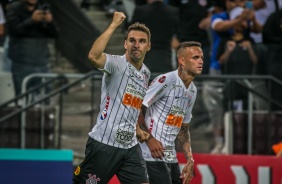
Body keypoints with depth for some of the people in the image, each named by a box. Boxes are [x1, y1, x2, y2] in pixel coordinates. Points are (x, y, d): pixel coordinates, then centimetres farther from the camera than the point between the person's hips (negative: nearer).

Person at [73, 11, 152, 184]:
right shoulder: (117, 64, -9)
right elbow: (94, 56, -33)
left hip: (130, 146, 6)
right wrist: (114, 25, -29)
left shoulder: (146, 74, 13)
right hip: (104, 143, -6)